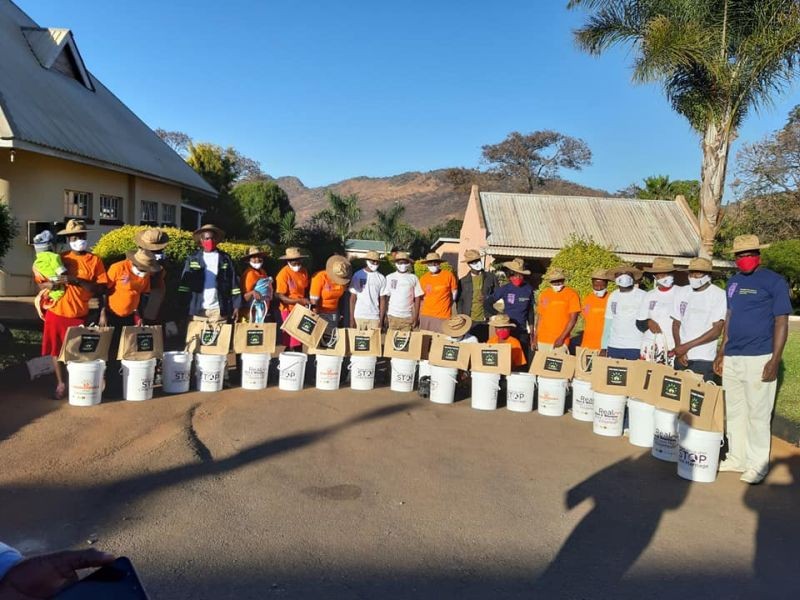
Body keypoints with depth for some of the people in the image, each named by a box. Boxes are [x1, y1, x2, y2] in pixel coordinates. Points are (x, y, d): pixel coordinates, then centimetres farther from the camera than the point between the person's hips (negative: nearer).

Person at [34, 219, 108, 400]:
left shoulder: (95, 260, -3)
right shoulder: (58, 259, 4)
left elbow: (101, 289, -10)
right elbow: (40, 284, 5)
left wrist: (77, 280, -20)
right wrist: (54, 283, -17)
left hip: (79, 316, -2)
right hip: (56, 313, 2)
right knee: (56, 349, 10)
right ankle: (60, 383, 25)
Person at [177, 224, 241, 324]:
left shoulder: (226, 259, 8)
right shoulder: (192, 259, 9)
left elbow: (233, 284, 6)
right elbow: (185, 283, 5)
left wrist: (236, 306, 0)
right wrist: (182, 306, -3)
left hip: (219, 310, 0)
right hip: (198, 309, 1)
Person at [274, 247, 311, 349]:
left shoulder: (304, 271, 2)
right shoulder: (283, 274, -17)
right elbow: (280, 296, -17)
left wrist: (307, 301, -2)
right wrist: (299, 301, -24)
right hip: (289, 310, -6)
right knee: (290, 341, -1)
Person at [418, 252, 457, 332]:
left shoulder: (448, 275, -5)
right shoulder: (423, 279, 4)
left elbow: (454, 292, 6)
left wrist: (447, 304, 6)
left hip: (443, 316, -3)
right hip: (426, 315, 3)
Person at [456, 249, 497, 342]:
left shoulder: (491, 277, 8)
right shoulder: (463, 281, 8)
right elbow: (459, 301, 11)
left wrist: (488, 299, -7)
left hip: (486, 321, 0)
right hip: (469, 321, 0)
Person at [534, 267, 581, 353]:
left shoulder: (572, 295, -2)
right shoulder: (544, 295, 9)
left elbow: (573, 319, -7)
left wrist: (562, 338, -13)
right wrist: (535, 338, 9)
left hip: (559, 342, -4)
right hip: (542, 341, 4)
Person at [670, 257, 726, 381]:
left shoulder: (719, 295, -4)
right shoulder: (682, 293, 9)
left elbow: (717, 331, -8)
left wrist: (687, 346, -10)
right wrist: (679, 349, -2)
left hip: (704, 359, -4)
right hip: (681, 357, 4)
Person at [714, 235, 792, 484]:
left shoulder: (774, 281, -5)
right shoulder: (733, 282, 14)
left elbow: (781, 322, -9)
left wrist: (775, 360, -15)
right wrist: (721, 352, 15)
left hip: (758, 359, -6)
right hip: (731, 359, 7)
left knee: (757, 414, 0)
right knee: (733, 412, 13)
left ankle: (757, 465, 12)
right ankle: (736, 458, 25)